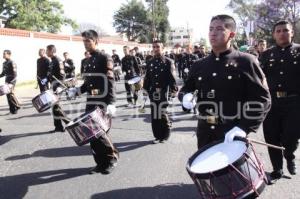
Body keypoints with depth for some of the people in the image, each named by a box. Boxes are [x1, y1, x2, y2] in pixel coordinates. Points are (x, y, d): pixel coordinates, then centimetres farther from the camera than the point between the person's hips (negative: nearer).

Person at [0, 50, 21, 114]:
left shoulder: (12, 63, -12)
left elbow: (14, 74, -17)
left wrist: (11, 83, -23)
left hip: (11, 81, -8)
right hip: (7, 81, 8)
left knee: (11, 94, -12)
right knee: (8, 95, 6)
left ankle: (17, 106, 6)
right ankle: (12, 109, 12)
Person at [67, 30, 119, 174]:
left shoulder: (105, 59, -9)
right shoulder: (89, 61, 15)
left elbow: (110, 82, -17)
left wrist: (111, 103, -25)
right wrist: (77, 90, 6)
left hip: (102, 104, -8)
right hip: (90, 103, 8)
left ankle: (112, 158, 18)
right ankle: (101, 163, 22)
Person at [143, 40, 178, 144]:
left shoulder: (168, 62, -2)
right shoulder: (150, 63, 11)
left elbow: (172, 77, -7)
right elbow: (147, 77, 14)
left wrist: (173, 90, -12)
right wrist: (146, 89, 11)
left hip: (164, 92, -4)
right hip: (153, 93, 4)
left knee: (163, 115, 0)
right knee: (154, 115, 7)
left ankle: (164, 136, 16)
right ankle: (157, 136, 20)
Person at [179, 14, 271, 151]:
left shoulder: (246, 62, -6)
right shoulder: (199, 65, 8)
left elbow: (262, 99, -11)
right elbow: (185, 90, 18)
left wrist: (244, 128, -23)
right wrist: (186, 98, -7)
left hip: (233, 135, -4)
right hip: (205, 134, 5)